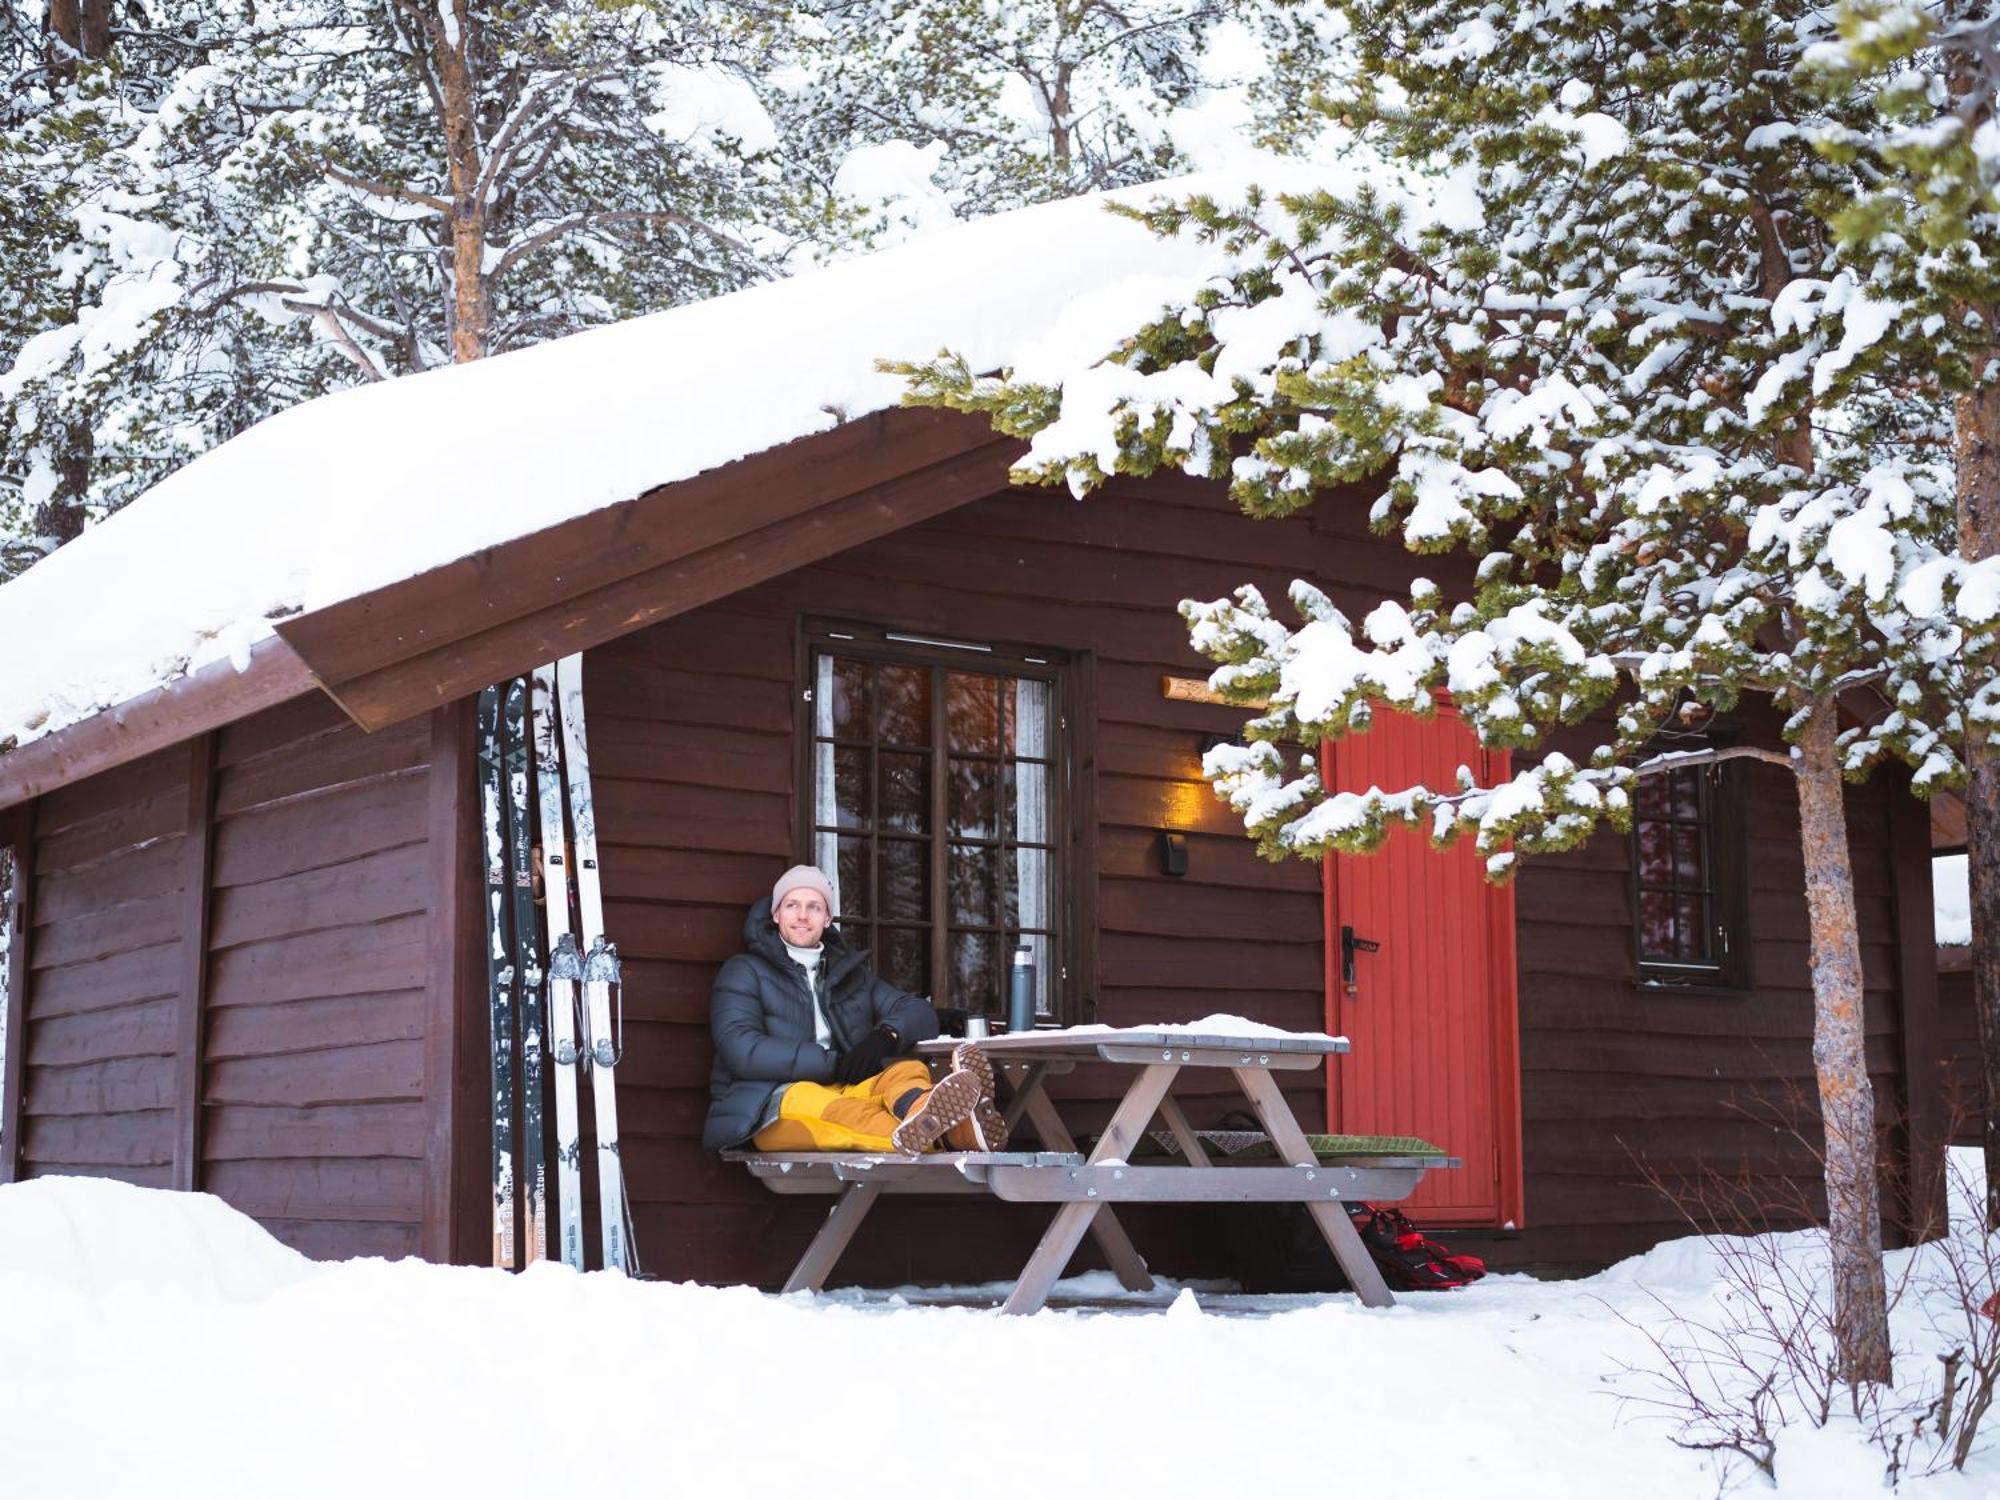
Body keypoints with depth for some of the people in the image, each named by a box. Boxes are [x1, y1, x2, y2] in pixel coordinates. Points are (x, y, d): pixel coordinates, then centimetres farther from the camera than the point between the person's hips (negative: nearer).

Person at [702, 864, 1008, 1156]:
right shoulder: (745, 972, 11)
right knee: (804, 1100, -38)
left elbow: (920, 1013, 14)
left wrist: (886, 1035, -12)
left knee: (908, 1070, -23)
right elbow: (741, 1051, -7)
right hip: (773, 1105, -5)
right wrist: (833, 1063, -15)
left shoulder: (852, 973, 26)